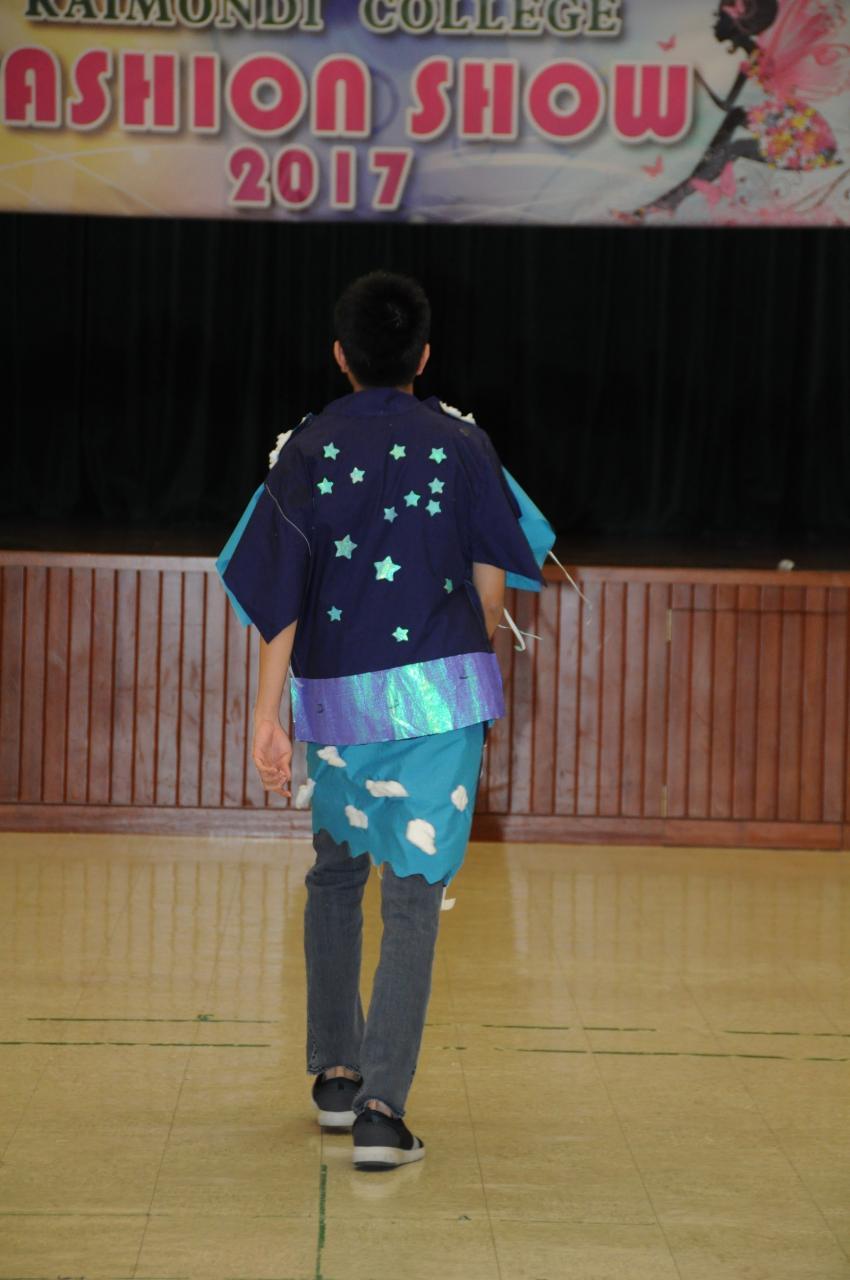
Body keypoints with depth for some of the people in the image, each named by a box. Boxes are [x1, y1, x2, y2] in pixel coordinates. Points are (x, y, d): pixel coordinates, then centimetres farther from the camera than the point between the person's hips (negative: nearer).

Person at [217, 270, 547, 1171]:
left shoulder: (306, 450, 0)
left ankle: (335, 1073, 24)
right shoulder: (462, 446, 0)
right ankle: (382, 1107, -11)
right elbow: (491, 584, 4)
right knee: (414, 899, -2)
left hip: (337, 697, 2)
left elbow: (279, 593, -4)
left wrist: (267, 715, -3)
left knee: (336, 877, 22)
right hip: (441, 692, -1)